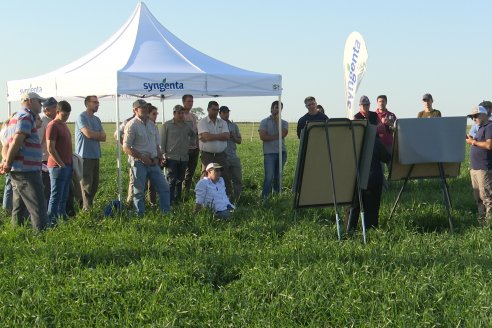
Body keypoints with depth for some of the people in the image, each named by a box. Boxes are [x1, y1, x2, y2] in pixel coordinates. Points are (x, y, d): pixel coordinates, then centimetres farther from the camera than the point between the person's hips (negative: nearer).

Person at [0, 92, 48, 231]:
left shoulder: (17, 117, 21)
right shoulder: (26, 117, -10)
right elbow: (16, 142, -20)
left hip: (17, 172, 10)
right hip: (27, 172, -10)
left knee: (19, 209, 14)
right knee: (38, 209, -9)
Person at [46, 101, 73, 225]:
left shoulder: (64, 125, 17)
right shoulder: (53, 126, -12)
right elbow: (50, 148, -17)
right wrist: (61, 164, -16)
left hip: (67, 166, 9)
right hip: (58, 167, -9)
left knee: (64, 196, 13)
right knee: (56, 196, -7)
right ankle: (51, 222, -4)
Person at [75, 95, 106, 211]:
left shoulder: (97, 119, 16)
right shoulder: (82, 117, -7)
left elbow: (103, 137, 9)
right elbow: (88, 133, -19)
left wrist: (94, 135, -9)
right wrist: (99, 134, 0)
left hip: (95, 156, 8)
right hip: (85, 156, -8)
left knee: (95, 184, 10)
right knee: (87, 184, -6)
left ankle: (89, 205, 19)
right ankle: (87, 209, -3)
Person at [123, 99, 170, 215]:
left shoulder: (151, 124, 13)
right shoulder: (132, 125, -9)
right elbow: (126, 148, -13)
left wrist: (158, 157, 2)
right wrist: (142, 157, -17)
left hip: (153, 162, 7)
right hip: (139, 163, -7)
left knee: (164, 188, 5)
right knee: (139, 191, 0)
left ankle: (166, 213, 12)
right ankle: (141, 216, 7)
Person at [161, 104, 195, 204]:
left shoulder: (187, 126, 12)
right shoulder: (167, 125, 1)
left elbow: (194, 136, 27)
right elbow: (162, 142, 1)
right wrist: (163, 155, -5)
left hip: (184, 158, 4)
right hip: (171, 157, -4)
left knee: (180, 181, 10)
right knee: (171, 181, -9)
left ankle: (177, 199, 18)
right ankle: (170, 202, -9)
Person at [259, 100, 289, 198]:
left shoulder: (284, 123, 13)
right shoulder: (264, 122, 6)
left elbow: (283, 134, -7)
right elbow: (262, 136, -8)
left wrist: (277, 120, -3)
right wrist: (277, 136, -7)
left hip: (282, 152, 3)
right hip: (269, 153, -3)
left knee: (278, 177, 7)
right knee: (269, 177, -11)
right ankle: (265, 198, -9)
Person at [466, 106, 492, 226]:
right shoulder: (480, 128, 19)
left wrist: (473, 142, -13)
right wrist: (471, 140, 9)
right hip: (475, 168, 10)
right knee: (478, 196, 14)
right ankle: (481, 219, 21)